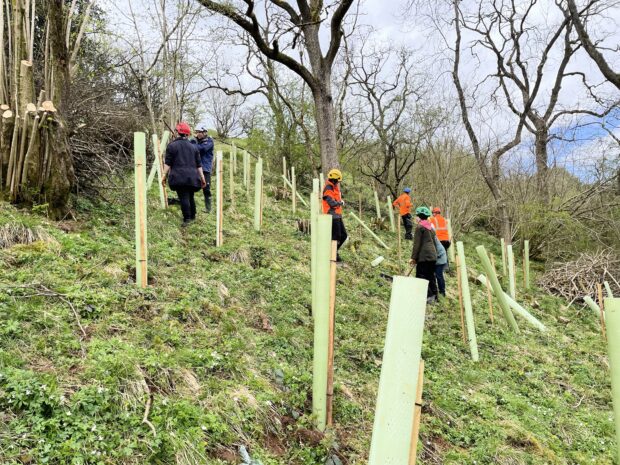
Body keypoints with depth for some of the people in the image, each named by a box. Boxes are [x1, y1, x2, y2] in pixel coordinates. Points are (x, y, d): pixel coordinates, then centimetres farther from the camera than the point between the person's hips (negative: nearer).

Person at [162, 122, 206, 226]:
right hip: (192, 177, 5)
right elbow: (199, 165, 14)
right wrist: (202, 178, 16)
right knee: (190, 197, 18)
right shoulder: (193, 147, 15)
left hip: (179, 177, -4)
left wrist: (164, 175, 2)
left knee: (183, 197, -7)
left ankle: (187, 219, -13)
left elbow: (168, 163, -3)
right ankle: (192, 216, 28)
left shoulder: (172, 145, 2)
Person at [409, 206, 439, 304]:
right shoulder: (431, 227, 19)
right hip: (433, 255, 8)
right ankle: (434, 297, 14)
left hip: (424, 256, -8)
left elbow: (417, 244, -10)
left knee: (421, 277, -5)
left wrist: (413, 257, -9)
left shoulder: (420, 227, -6)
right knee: (431, 276, 12)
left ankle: (428, 296, -11)